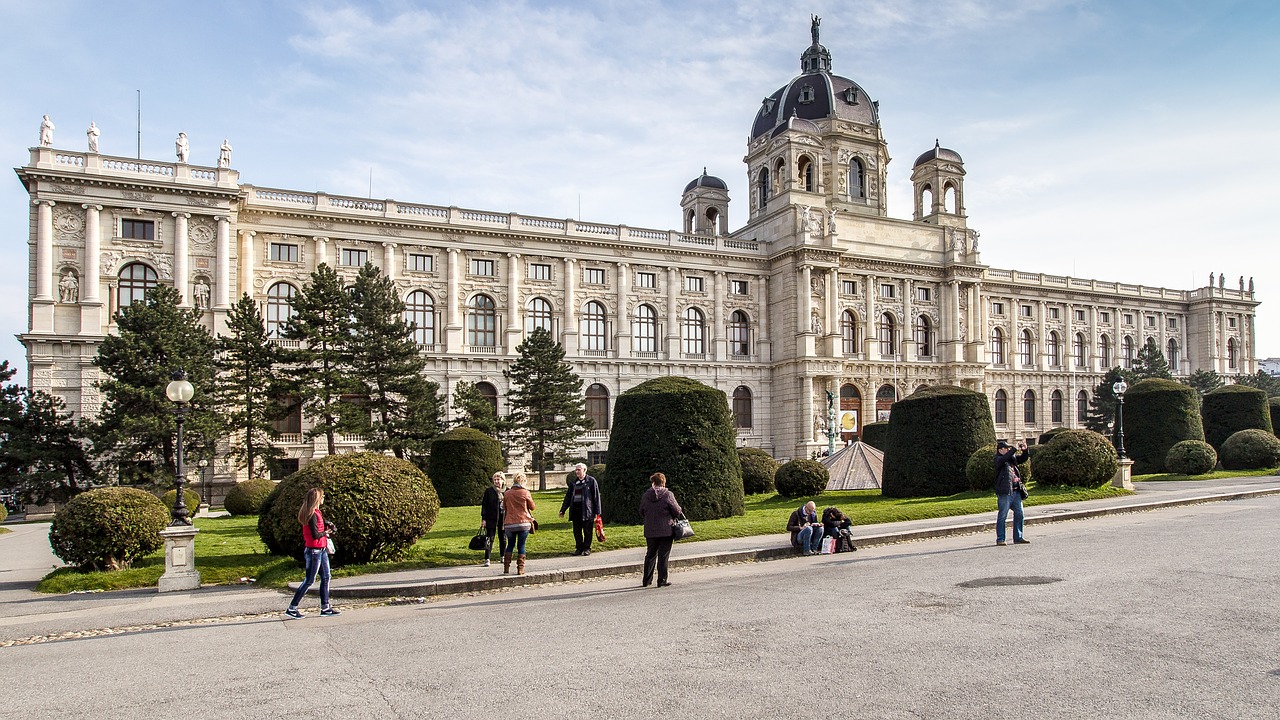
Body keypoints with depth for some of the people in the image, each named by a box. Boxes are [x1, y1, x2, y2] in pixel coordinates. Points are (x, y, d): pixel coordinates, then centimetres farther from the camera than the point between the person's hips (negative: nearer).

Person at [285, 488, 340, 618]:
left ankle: (325, 607, 19)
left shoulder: (317, 513, 10)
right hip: (314, 551, -10)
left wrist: (327, 526, 0)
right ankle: (291, 608, 7)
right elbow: (315, 535, -24)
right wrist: (325, 532, -7)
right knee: (309, 581, -2)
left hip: (321, 550, 10)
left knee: (325, 577, 12)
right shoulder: (312, 515, -20)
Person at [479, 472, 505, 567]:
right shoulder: (488, 491, -2)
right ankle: (487, 559, 0)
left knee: (503, 538, 12)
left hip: (503, 518, 3)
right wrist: (483, 519, -7)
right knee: (489, 538, -3)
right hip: (491, 518, -3)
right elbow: (484, 505, -2)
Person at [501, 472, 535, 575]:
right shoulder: (525, 493, -6)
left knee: (510, 545, 15)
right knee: (521, 545, 5)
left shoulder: (506, 494, 2)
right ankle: (520, 568, 2)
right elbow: (532, 507, 6)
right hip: (524, 523, -2)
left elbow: (504, 509, 11)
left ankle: (506, 568, 10)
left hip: (509, 523, 2)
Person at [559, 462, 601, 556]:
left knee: (587, 531, 2)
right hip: (575, 510, 5)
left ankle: (587, 548, 14)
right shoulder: (573, 482, 14)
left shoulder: (591, 481, 0)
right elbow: (568, 497, 18)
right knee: (577, 531, 7)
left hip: (587, 510, -4)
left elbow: (596, 496, -1)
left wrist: (597, 512, -6)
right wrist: (562, 510, 14)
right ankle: (579, 548, 18)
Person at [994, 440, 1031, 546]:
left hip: (1016, 491, 8)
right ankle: (1000, 539, 2)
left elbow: (1023, 459, 23)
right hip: (1005, 492, -8)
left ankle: (1018, 538, 20)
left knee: (1019, 514, 10)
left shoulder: (1013, 457, 16)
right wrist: (1015, 449, -25)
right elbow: (1005, 458, -25)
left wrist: (1024, 450, 4)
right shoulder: (998, 459, -6)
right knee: (1002, 516, -3)